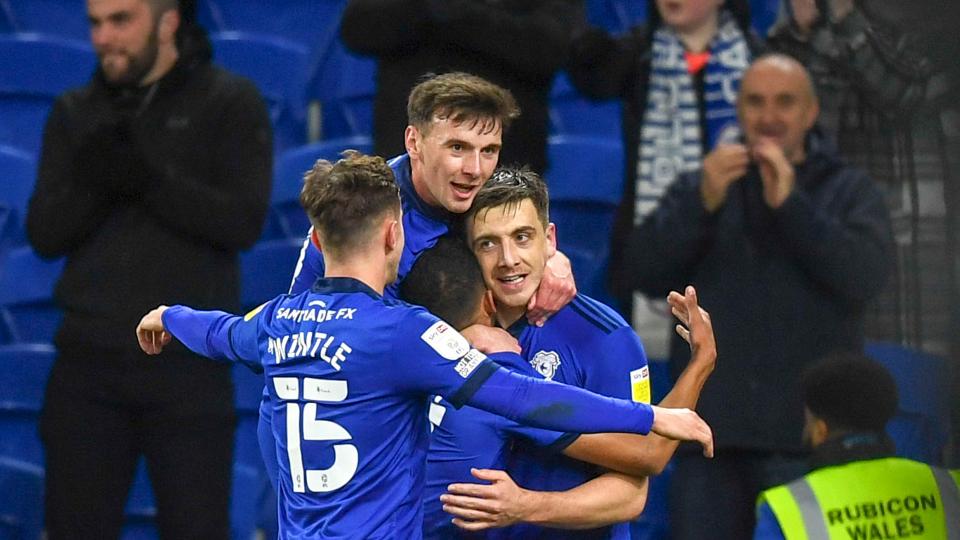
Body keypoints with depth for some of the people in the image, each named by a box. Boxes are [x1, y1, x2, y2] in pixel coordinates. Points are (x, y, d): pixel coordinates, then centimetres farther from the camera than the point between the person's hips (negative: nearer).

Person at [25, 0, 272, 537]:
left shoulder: (230, 103, 0)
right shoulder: (75, 114, 9)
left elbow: (244, 221, -11)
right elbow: (44, 234, 2)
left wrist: (146, 177, -23)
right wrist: (91, 181, -18)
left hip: (188, 363, -3)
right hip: (88, 359, 3)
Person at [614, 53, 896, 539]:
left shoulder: (850, 191, 13)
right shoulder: (698, 189, 19)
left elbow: (865, 276, -7)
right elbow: (640, 272, 3)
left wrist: (790, 203, -14)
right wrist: (702, 204, -12)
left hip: (805, 434, -3)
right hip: (713, 431, 3)